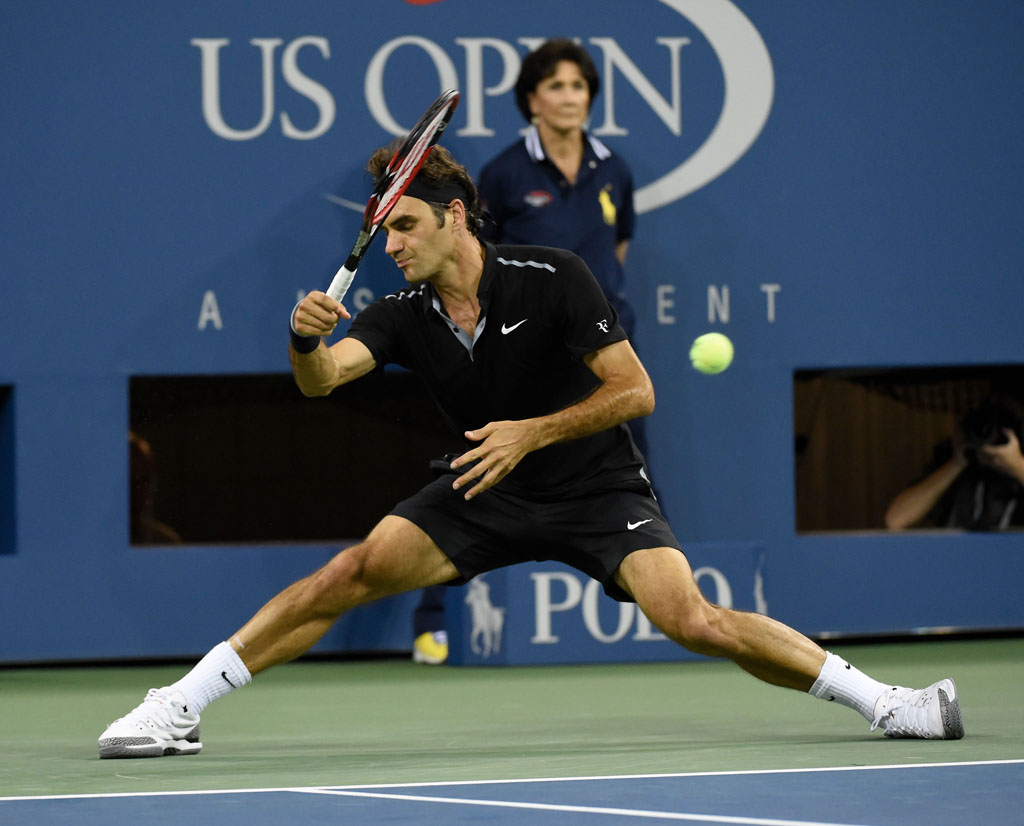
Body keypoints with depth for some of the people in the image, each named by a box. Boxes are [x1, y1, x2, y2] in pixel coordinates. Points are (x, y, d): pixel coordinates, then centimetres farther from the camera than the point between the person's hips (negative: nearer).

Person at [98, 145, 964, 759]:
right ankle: (177, 708, -10)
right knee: (353, 571, -15)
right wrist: (306, 340, -44)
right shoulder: (405, 315, -6)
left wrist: (531, 432, -25)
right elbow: (323, 379, -21)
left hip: (597, 488, -3)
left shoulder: (552, 279, -18)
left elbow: (635, 391, -17)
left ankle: (882, 699, -10)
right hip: (485, 491, 4)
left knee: (692, 620, -23)